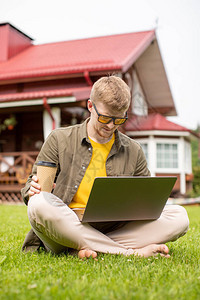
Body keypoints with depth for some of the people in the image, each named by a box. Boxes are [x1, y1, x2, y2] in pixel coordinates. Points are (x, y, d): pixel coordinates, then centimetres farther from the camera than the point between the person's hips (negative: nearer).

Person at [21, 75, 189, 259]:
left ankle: (91, 248, -26)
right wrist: (33, 190, -14)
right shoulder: (59, 139, 7)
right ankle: (133, 252, -30)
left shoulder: (133, 151, 13)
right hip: (67, 226, -2)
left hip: (112, 230, 2)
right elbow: (34, 184, 11)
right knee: (39, 204, -36)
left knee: (179, 216, -15)